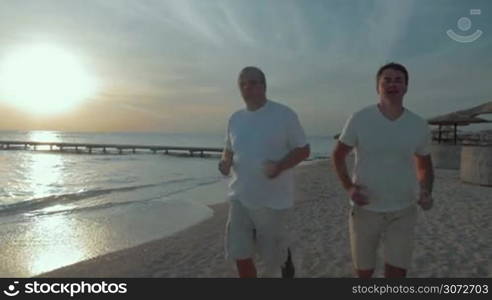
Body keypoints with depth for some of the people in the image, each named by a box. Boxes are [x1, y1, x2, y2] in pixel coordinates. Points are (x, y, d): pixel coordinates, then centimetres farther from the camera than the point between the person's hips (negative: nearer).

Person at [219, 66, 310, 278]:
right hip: (240, 198, 4)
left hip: (273, 200, -4)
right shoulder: (235, 119, 7)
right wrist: (225, 162, -6)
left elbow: (303, 150, -7)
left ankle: (285, 257, 48)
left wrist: (279, 166, -25)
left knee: (273, 257, 12)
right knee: (240, 256, 3)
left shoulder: (284, 115, -9)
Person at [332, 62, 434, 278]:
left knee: (397, 274, 2)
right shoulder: (359, 119, -9)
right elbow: (338, 155, 1)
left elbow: (424, 165, 12)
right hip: (365, 209, -1)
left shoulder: (419, 126, -1)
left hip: (403, 211, 1)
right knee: (363, 270, 12)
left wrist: (426, 191, -7)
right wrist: (348, 187, -13)